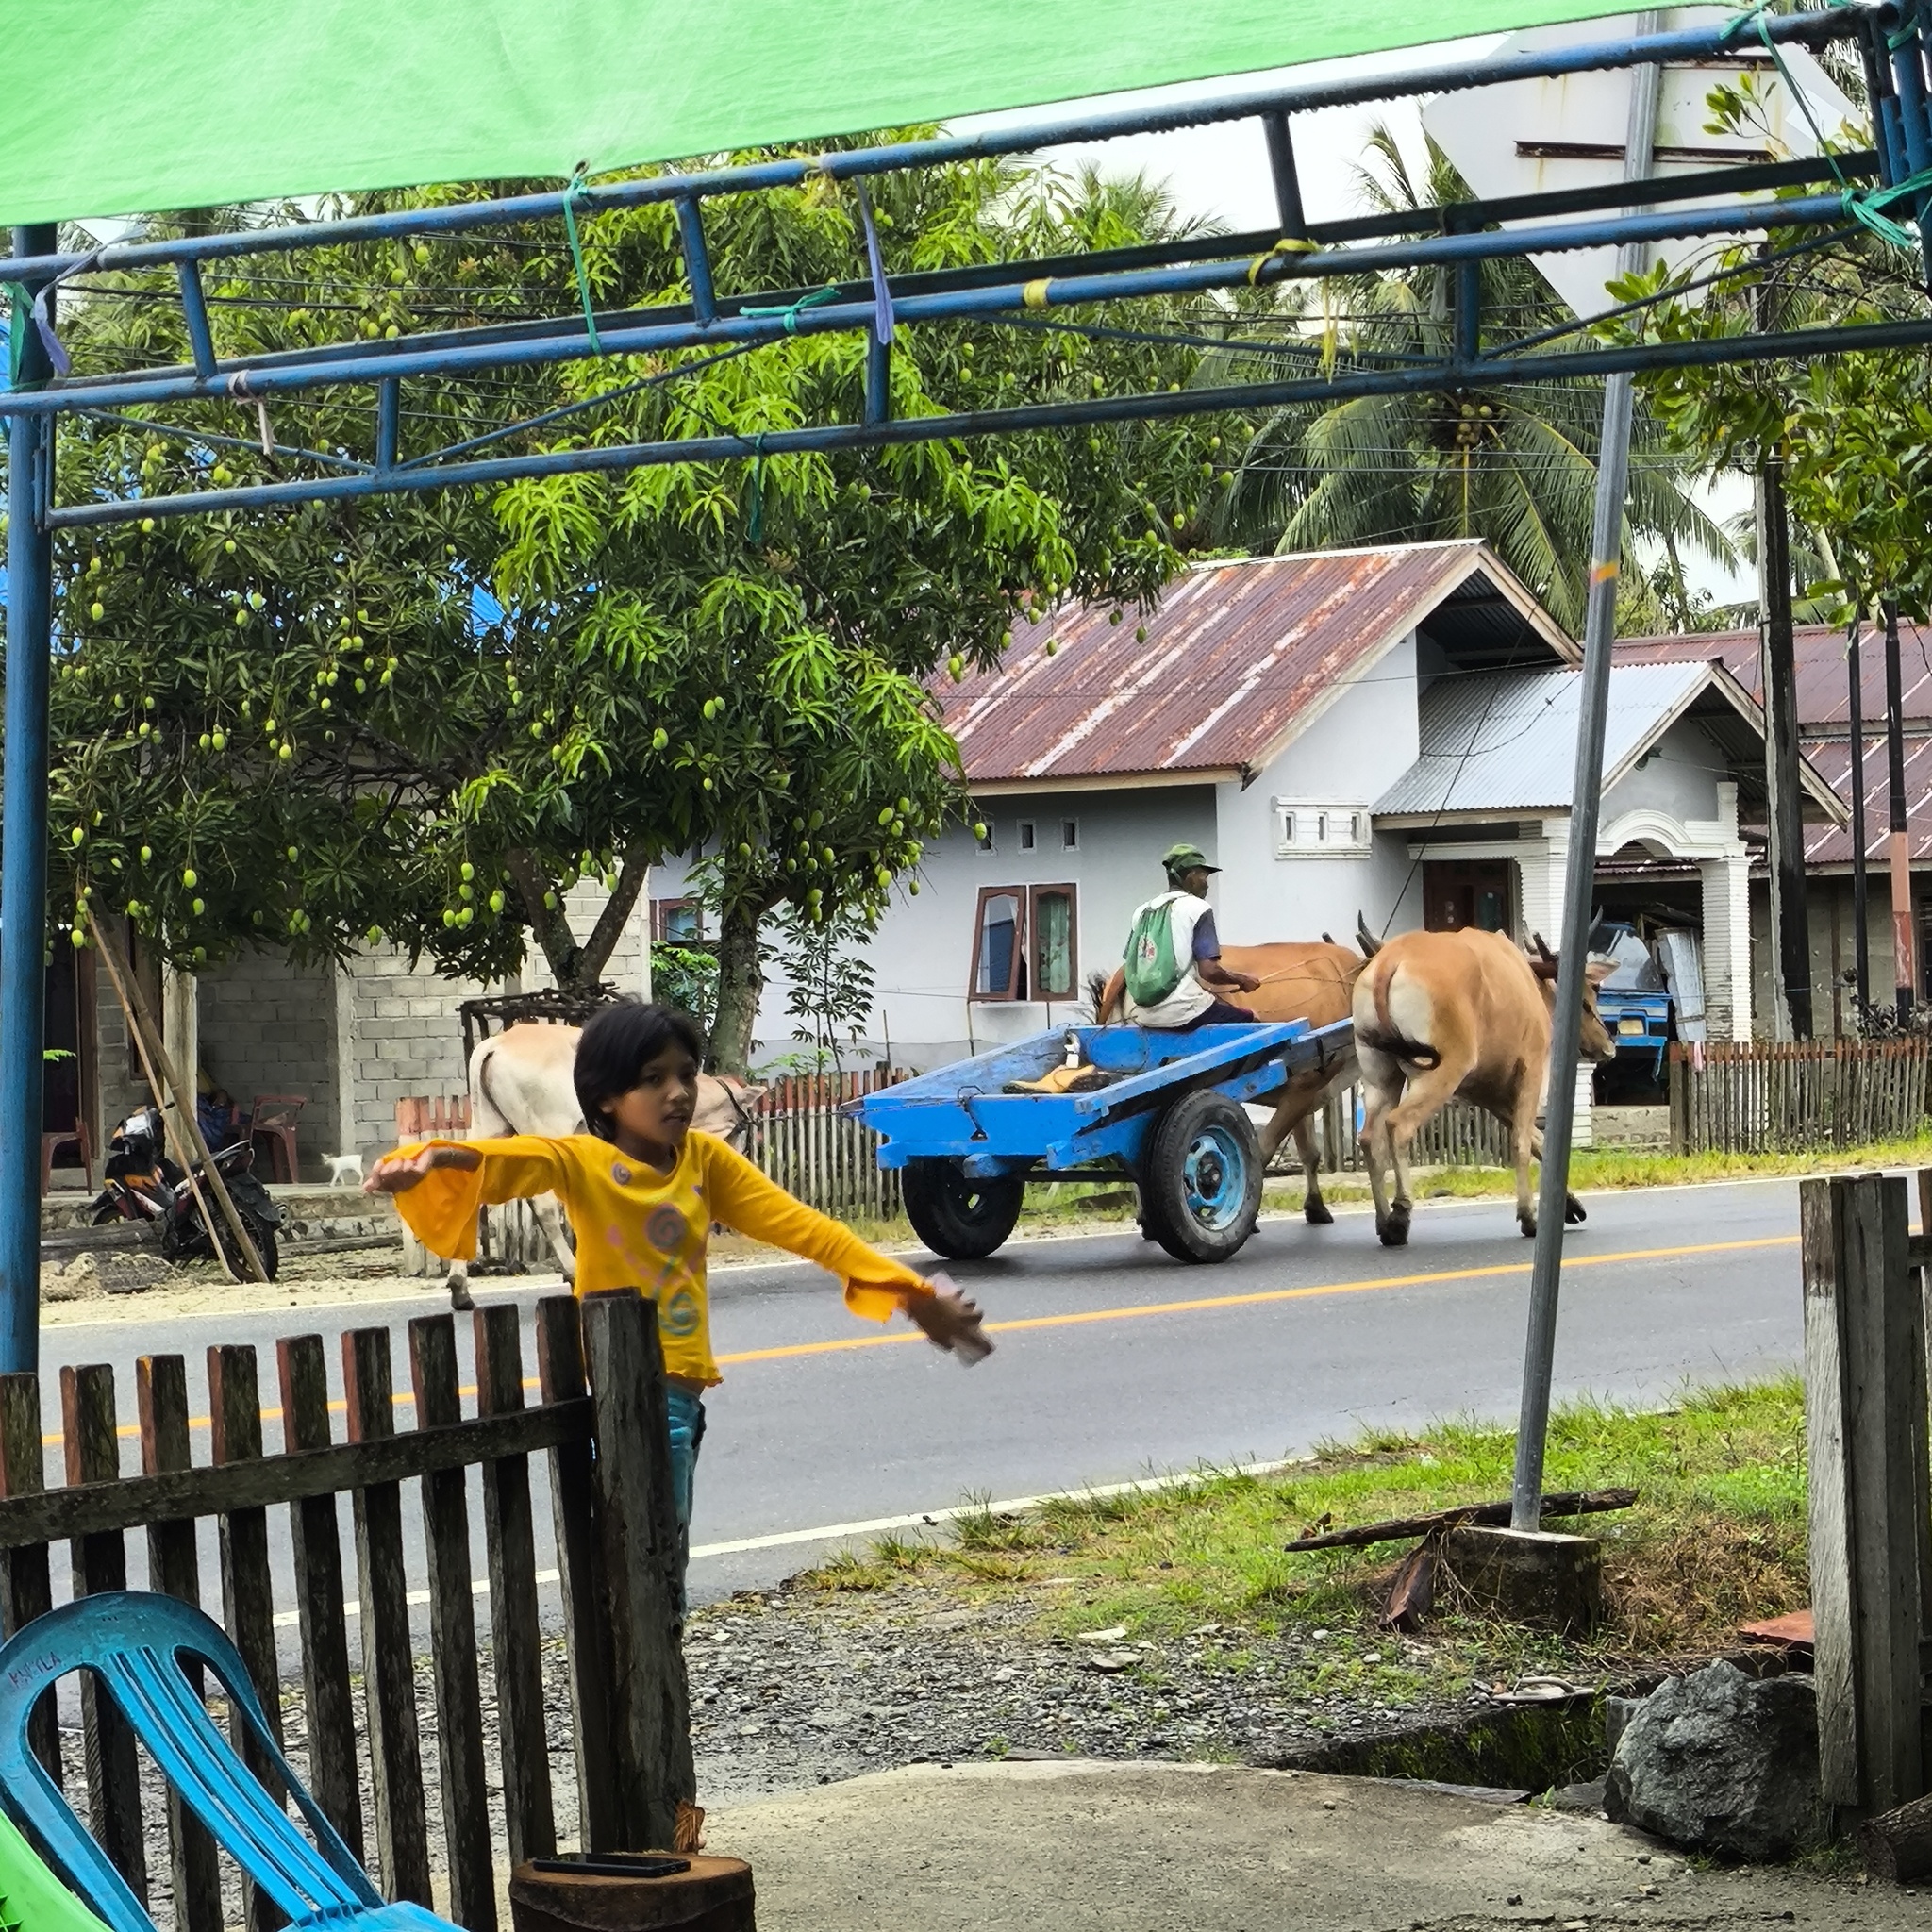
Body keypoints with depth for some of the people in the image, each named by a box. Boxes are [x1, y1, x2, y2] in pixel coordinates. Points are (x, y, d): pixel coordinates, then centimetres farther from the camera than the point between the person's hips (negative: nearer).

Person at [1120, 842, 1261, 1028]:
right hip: (1181, 1013, -7)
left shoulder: (1143, 911, 15)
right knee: (1246, 1018, 11)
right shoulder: (1198, 908, -4)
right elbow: (1209, 970, -12)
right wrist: (1241, 980, 7)